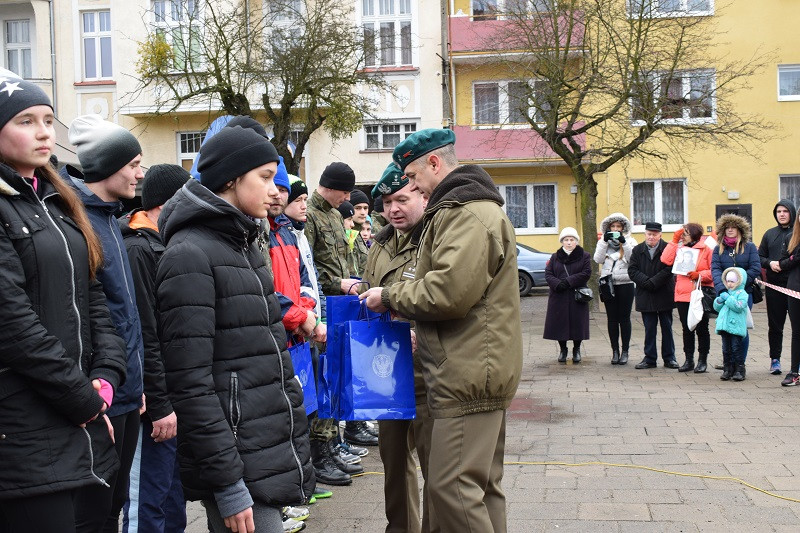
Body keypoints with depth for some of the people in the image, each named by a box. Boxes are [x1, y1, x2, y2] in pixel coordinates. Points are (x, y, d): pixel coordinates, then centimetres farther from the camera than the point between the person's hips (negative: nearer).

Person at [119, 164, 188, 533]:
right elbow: (142, 338, -21)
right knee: (148, 497, -1)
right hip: (156, 397, -10)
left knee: (175, 488, 19)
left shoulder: (164, 245, 13)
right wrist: (159, 405, -19)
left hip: (174, 391, 10)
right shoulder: (137, 250, -17)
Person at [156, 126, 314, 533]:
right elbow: (190, 383, -19)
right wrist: (226, 484, -19)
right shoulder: (190, 256, -14)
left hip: (272, 452, 9)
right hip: (240, 466, -9)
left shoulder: (243, 245, 14)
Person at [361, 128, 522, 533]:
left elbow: (450, 290, -24)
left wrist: (390, 296, -10)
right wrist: (418, 325, 18)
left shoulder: (466, 214, -14)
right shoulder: (475, 208, 22)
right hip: (477, 373, 11)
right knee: (482, 485, 16)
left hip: (468, 375, -11)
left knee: (451, 487, -10)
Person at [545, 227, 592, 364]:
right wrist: (557, 284, -18)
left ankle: (576, 350, 18)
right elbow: (548, 273, 2)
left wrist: (568, 281, -16)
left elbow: (586, 273, -8)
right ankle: (562, 350, 18)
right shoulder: (555, 257, 10)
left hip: (577, 296, -2)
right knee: (560, 323, 3)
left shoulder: (584, 256, 4)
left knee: (577, 323, 1)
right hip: (558, 297, 2)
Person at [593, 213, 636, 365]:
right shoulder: (603, 242, 12)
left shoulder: (630, 241, 6)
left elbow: (633, 259, -10)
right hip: (608, 284, 2)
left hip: (625, 284, -2)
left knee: (624, 318, 0)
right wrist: (604, 241, -12)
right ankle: (615, 351, 11)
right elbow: (598, 259, -4)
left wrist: (624, 243, -18)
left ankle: (625, 351, 7)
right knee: (612, 318, 5)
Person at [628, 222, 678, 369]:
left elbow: (669, 269, -13)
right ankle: (649, 358, 13)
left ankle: (669, 358, 16)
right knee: (649, 328, 6)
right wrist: (646, 282, -15)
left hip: (664, 295, -2)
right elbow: (632, 270, -1)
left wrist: (653, 282, -17)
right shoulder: (637, 250, 7)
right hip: (645, 296, 2)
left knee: (667, 327, 7)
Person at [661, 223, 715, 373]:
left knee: (702, 328, 3)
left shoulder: (706, 248, -1)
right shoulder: (679, 248, 10)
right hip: (683, 295, 4)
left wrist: (699, 275, -18)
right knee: (687, 328, 9)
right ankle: (688, 360, 17)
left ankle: (702, 360, 13)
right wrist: (674, 240, -4)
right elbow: (666, 260, -6)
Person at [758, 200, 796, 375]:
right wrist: (770, 263, -5)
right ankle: (775, 359, 17)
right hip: (774, 285, 3)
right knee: (775, 324, 8)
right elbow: (759, 257, 15)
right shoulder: (770, 234, 13)